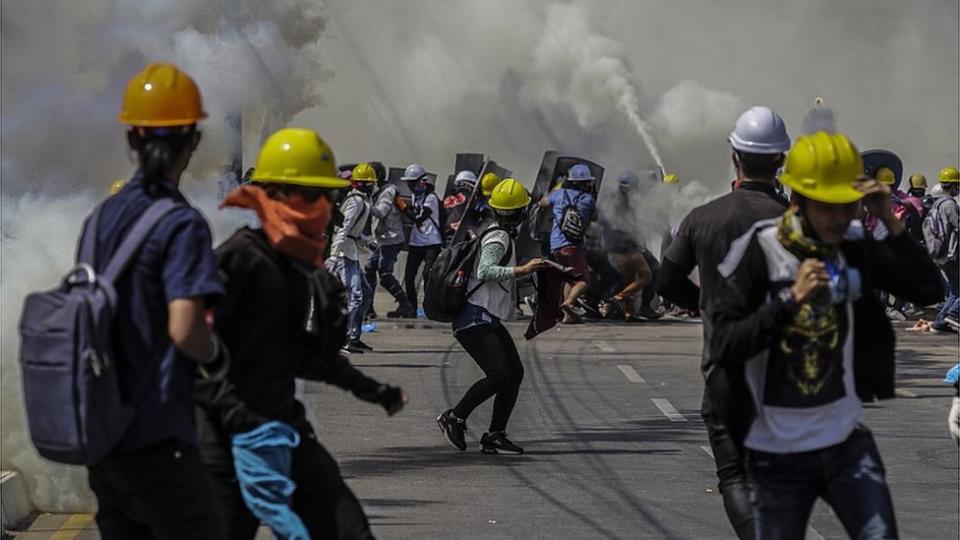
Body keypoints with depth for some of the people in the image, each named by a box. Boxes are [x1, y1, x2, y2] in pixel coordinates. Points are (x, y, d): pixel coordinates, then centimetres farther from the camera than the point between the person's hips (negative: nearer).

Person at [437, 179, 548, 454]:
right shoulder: (498, 239, -16)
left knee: (515, 372, 2)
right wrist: (521, 271, -40)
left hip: (489, 320, 10)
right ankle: (455, 418, -3)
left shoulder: (498, 234, 14)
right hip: (474, 320, -10)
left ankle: (495, 435, 2)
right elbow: (485, 271, -31)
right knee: (499, 375, -18)